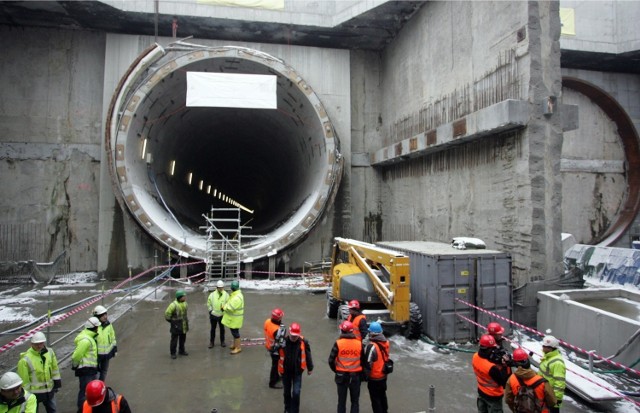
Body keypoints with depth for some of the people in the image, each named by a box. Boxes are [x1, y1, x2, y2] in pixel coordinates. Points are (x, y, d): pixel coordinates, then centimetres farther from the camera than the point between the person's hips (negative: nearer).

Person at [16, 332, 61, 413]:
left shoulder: (50, 352, -6)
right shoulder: (26, 359, -23)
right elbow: (23, 380, -17)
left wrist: (57, 383, 8)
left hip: (49, 389, 5)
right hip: (33, 392, -5)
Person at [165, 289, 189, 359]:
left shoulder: (185, 303, -1)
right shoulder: (174, 305, -24)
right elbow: (167, 314, -16)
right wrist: (172, 321, -8)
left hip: (184, 326, 7)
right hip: (176, 326, -7)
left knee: (183, 339, 19)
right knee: (174, 340, 4)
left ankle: (181, 351, 36)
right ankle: (173, 353, 20)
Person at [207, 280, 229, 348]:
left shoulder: (226, 295, -7)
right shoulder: (212, 294, -6)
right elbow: (208, 304, 3)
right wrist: (210, 310, -4)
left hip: (222, 315, 0)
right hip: (213, 315, 0)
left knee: (222, 328, 13)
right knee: (213, 328, 11)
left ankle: (222, 341, 28)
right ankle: (211, 342, 24)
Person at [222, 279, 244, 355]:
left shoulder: (237, 297, -29)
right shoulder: (234, 294, 5)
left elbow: (231, 308, -30)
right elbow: (230, 303, 14)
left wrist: (224, 307, -13)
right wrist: (225, 306, -2)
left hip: (235, 319, -10)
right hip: (233, 318, 10)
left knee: (235, 332, 0)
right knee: (233, 332, 22)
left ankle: (238, 348, 11)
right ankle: (235, 345, 37)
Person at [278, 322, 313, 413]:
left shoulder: (303, 342, -17)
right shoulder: (283, 341, -19)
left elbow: (307, 355, -3)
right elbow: (278, 355, -5)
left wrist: (310, 368, 6)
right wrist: (279, 369, 5)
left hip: (297, 371, -1)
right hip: (285, 371, 1)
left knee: (296, 393, -5)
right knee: (287, 392, 18)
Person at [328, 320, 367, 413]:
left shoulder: (338, 343, -13)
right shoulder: (359, 344, -7)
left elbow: (331, 360, -12)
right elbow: (363, 361, -1)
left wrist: (336, 370, 5)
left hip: (341, 375, -1)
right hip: (355, 376, 1)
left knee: (341, 400, 14)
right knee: (355, 401, 16)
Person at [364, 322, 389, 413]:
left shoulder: (371, 346, -28)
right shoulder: (386, 342, -4)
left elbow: (368, 363, -24)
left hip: (374, 377, -8)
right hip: (383, 375, 8)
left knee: (375, 398, 7)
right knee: (382, 395, 25)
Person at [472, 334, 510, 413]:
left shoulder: (475, 357, -17)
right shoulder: (492, 368, -38)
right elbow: (504, 382, -26)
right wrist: (505, 366, -22)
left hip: (481, 392, 7)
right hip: (493, 396, -7)